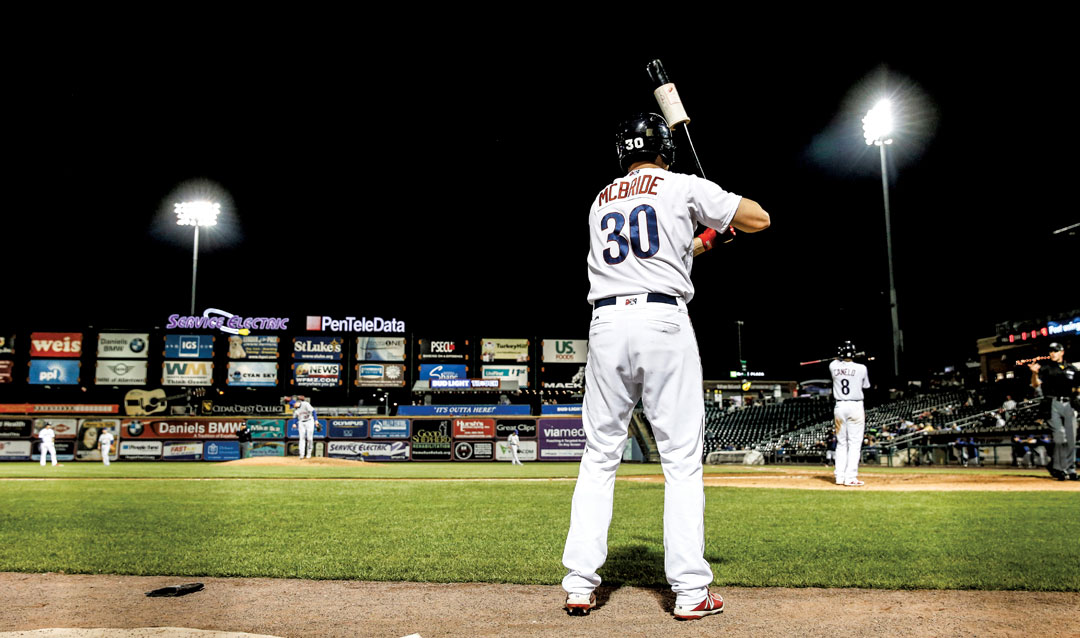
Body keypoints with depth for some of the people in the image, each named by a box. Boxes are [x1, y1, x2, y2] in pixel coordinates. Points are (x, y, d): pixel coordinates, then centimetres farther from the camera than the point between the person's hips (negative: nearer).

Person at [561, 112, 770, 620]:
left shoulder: (601, 201, 21)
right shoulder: (683, 187, 7)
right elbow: (758, 219, 9)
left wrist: (705, 239, 39)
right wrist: (720, 214, 29)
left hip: (605, 325, 4)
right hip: (664, 322, -4)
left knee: (599, 457, 8)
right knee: (682, 459, 2)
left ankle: (579, 585, 8)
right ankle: (690, 591, 4)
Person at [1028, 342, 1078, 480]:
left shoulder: (1072, 369, 16)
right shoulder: (1046, 368, 4)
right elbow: (1036, 385, -8)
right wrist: (1035, 373, -26)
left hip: (1068, 405, 4)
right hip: (1053, 405, -4)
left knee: (1071, 440, 6)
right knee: (1060, 438, -14)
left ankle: (1071, 470, 14)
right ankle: (1058, 468, -6)